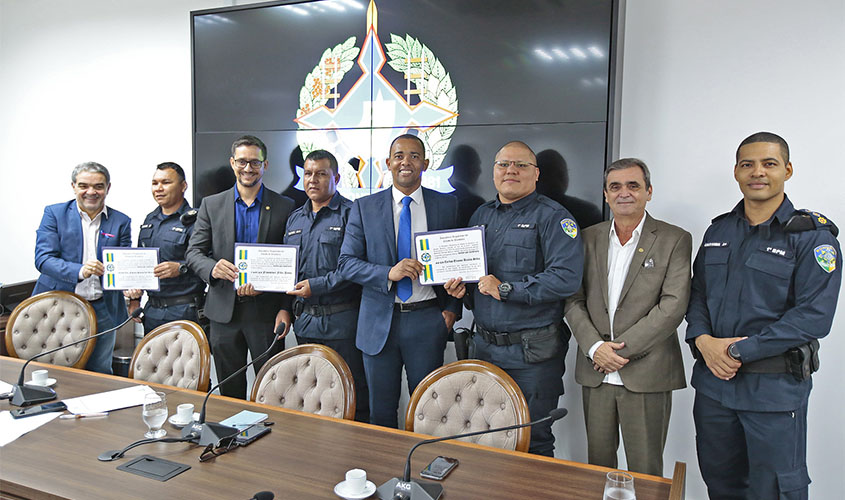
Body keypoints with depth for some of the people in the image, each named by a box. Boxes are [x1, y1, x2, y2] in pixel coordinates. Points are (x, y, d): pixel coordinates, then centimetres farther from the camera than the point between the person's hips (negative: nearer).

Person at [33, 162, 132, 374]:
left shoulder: (121, 222, 5)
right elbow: (43, 259, -9)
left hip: (102, 310, 1)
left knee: (99, 373, 9)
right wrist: (79, 271, -27)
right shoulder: (54, 213, 1)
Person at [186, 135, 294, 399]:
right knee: (229, 391, 13)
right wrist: (212, 268, -17)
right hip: (224, 311, 2)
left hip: (265, 311, -2)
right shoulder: (211, 204, 7)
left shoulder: (285, 207, 1)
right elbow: (193, 251, 5)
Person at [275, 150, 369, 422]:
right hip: (304, 322, 7)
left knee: (352, 397, 1)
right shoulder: (295, 218, 15)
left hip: (341, 321, -6)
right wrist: (284, 308, 9)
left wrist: (317, 286, -17)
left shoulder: (350, 213, -6)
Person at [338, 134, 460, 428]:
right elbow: (346, 262, -1)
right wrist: (389, 273, -17)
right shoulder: (364, 207, 4)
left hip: (427, 320, 0)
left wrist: (452, 308, -3)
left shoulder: (447, 205, 5)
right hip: (379, 322, 1)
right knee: (381, 411, 11)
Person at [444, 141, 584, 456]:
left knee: (533, 442, 6)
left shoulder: (552, 217, -8)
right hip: (483, 345, 6)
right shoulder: (481, 215, 13)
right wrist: (460, 286, 2)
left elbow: (566, 278, -21)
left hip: (533, 353, -6)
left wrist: (505, 289, -19)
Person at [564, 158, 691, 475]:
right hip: (595, 371, 3)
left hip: (647, 374, -3)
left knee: (645, 473, 5)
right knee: (597, 465, 13)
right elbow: (574, 300, 6)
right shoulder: (588, 238, 10)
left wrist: (623, 348, -14)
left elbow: (674, 305, -10)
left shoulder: (674, 240, -1)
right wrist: (594, 347, -9)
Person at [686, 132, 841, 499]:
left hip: (775, 388, -5)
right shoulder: (718, 231, 10)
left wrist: (739, 351, -18)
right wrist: (703, 339, -8)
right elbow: (697, 293, 12)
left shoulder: (813, 236, -7)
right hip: (713, 381, 5)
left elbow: (814, 315, -15)